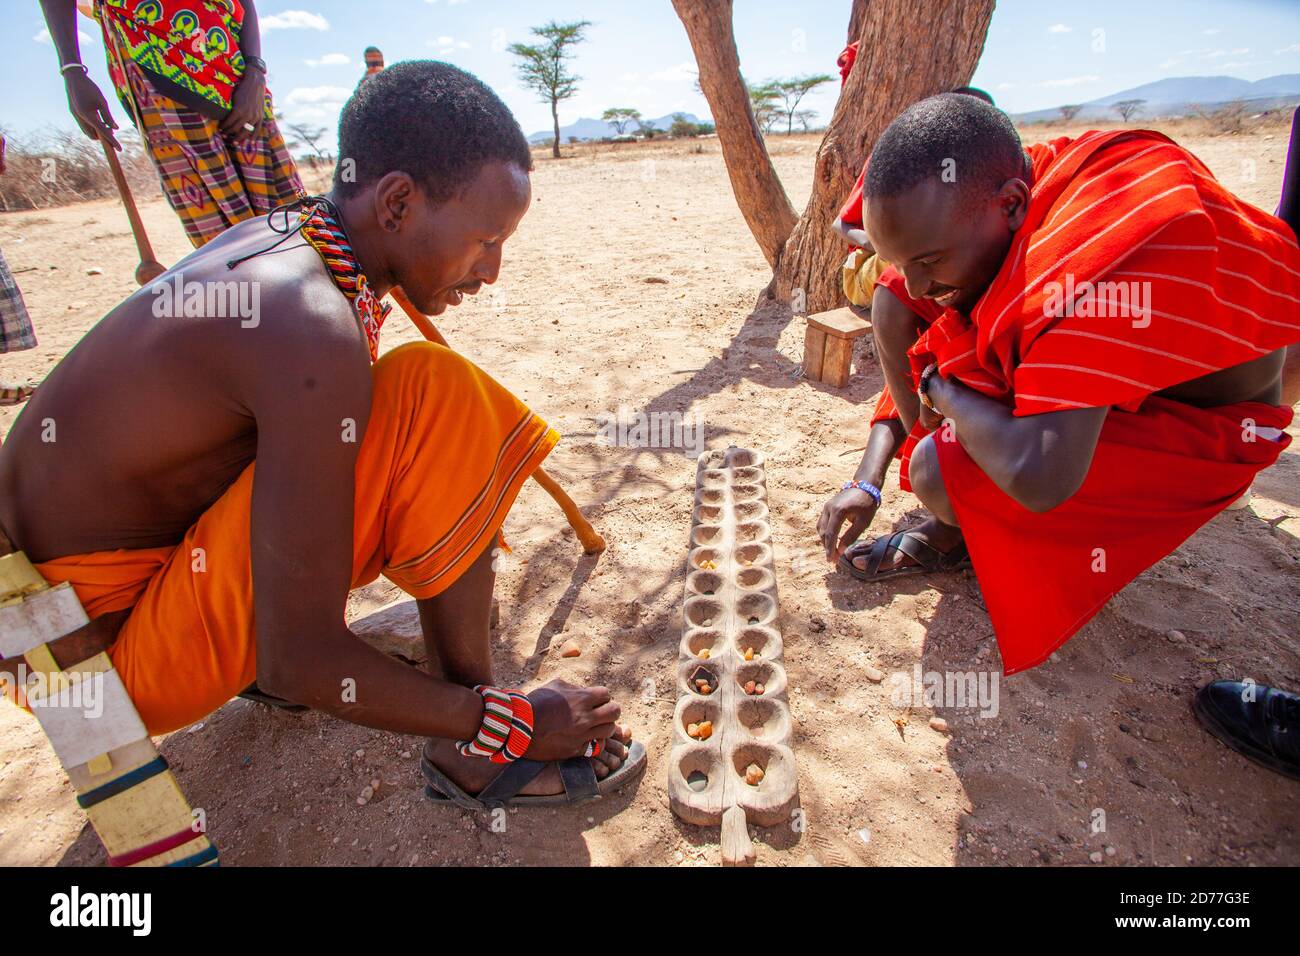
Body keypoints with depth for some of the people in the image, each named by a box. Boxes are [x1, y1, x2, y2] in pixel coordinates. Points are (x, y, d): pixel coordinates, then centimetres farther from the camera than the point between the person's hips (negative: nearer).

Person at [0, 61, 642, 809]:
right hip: (116, 656, -9)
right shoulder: (314, 331, -31)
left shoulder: (280, 241, -2)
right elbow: (298, 665, -28)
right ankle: (478, 752, -13)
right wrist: (506, 720, -17)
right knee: (433, 399, -25)